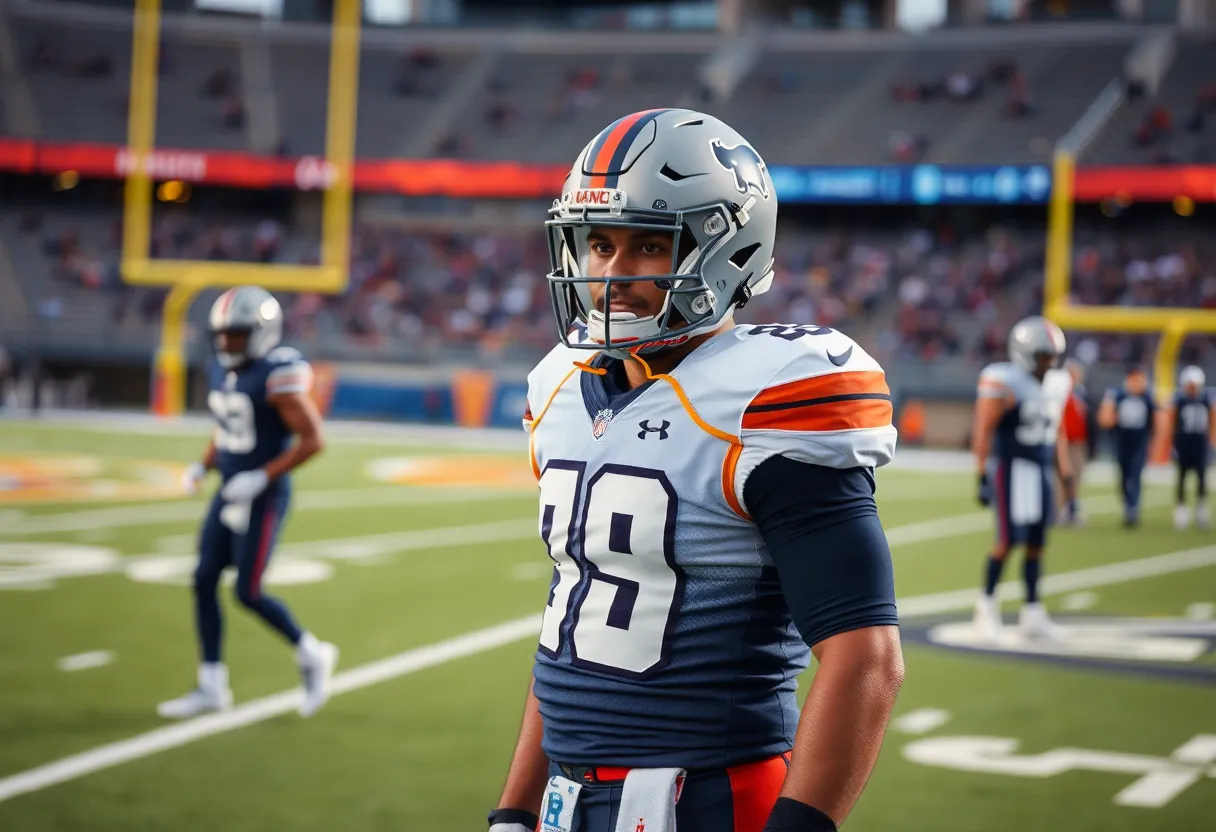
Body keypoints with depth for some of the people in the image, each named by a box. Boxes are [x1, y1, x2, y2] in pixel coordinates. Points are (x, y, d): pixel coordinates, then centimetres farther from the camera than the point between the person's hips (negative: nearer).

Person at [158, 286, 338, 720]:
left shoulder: (276, 377, -19)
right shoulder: (223, 371, 7)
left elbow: (313, 439, -19)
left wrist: (262, 478, -23)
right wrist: (202, 467, 5)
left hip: (264, 499, -8)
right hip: (229, 493, 8)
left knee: (248, 593, -6)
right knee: (204, 582, 4)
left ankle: (311, 655, 17)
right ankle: (212, 687, 13)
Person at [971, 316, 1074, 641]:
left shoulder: (1056, 384, 10)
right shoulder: (1004, 383, -13)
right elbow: (983, 433, -13)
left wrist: (1066, 474, 15)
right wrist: (983, 477, -16)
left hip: (1041, 469, 7)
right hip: (1009, 467, -7)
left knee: (1037, 542, 8)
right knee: (1009, 539, -7)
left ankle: (1032, 612, 16)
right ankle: (987, 603, 11)